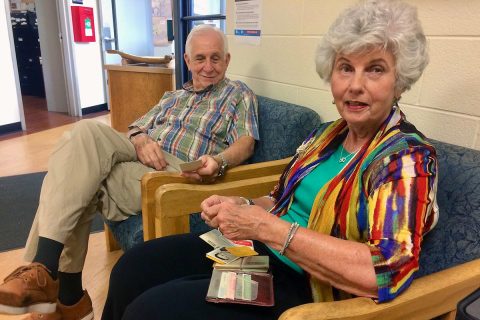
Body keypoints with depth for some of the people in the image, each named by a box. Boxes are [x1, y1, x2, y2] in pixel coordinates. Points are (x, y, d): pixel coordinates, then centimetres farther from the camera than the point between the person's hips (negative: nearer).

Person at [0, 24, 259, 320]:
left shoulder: (239, 94, 11)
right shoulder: (173, 97, 29)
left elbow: (246, 142, -5)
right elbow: (137, 129, 20)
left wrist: (218, 161, -28)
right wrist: (142, 143, -7)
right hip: (140, 159, 6)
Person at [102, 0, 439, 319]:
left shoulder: (408, 158, -17)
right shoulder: (327, 135, 6)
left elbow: (386, 272, -29)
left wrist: (265, 226, -29)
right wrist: (242, 207, -6)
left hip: (306, 288, -7)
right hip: (263, 252, 7)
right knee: (133, 269, 4)